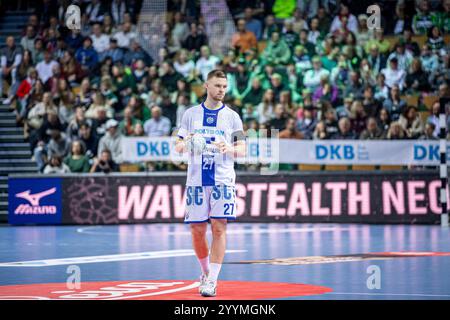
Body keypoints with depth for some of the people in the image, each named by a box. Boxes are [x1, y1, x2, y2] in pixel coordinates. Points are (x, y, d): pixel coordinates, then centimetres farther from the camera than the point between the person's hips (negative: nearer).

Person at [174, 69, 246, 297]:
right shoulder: (191, 114, 9)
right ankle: (206, 272, 26)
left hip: (222, 179, -1)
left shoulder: (232, 116, 6)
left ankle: (212, 281, -8)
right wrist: (185, 144, -13)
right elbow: (178, 146, 11)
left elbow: (242, 149, 3)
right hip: (196, 179, 2)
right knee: (197, 230, 4)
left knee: (219, 227, -10)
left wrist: (229, 149, -19)